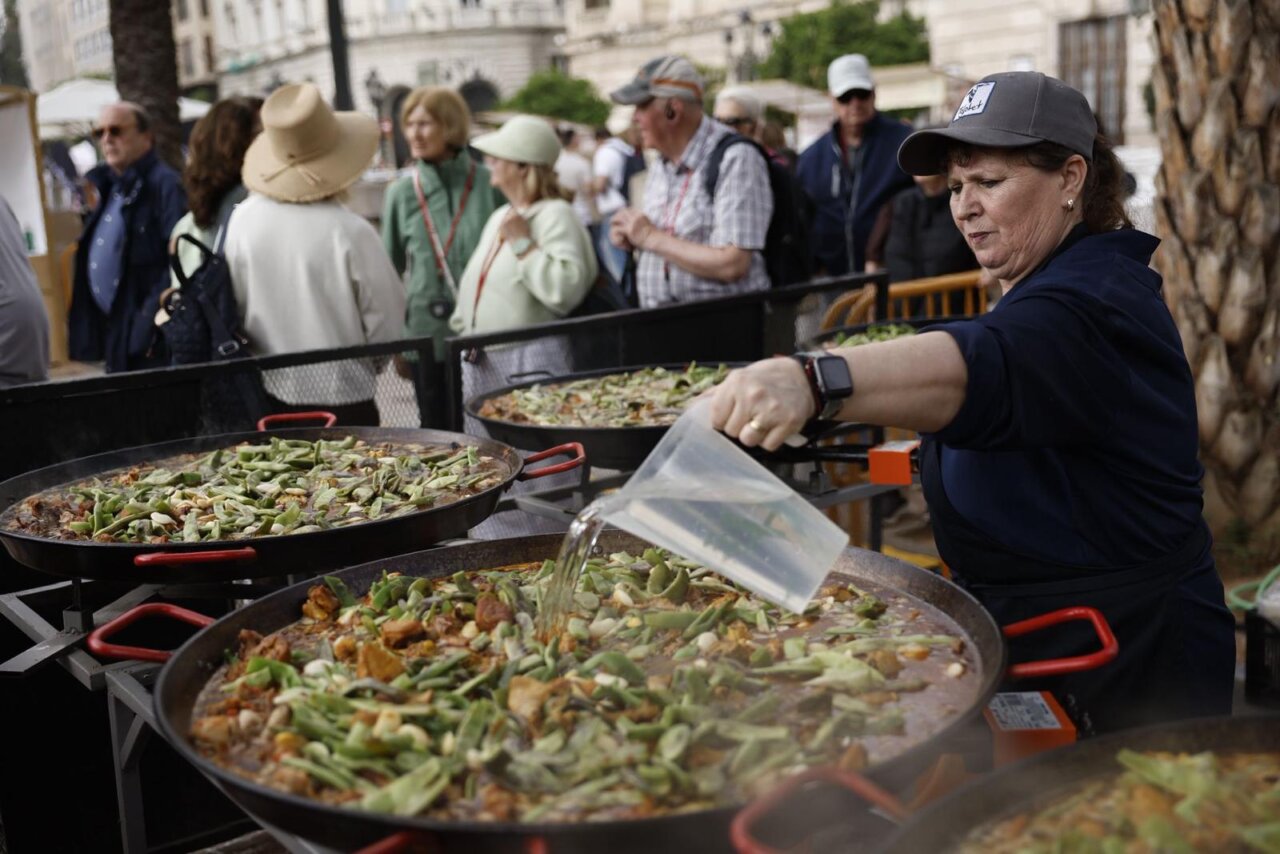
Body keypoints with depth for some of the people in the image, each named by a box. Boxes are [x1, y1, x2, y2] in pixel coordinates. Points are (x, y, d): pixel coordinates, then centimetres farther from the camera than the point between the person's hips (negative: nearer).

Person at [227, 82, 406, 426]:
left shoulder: (243, 220, -5)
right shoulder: (350, 231, -16)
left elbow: (232, 308, 5)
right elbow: (386, 320, -7)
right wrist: (367, 366, 13)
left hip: (267, 395, 4)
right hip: (340, 397, -4)